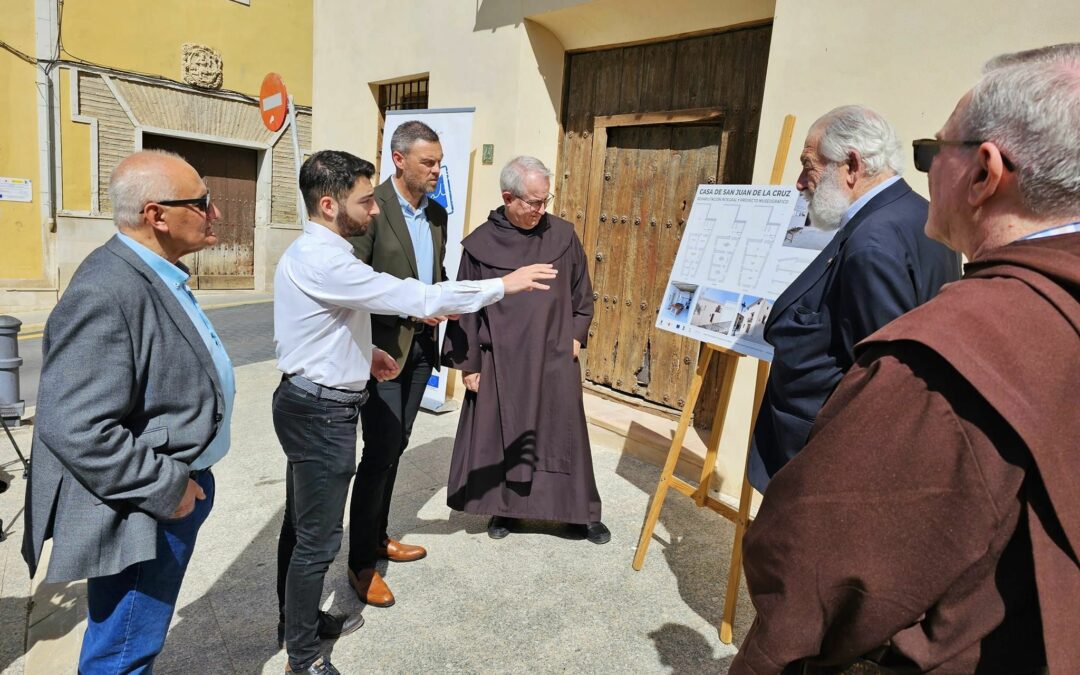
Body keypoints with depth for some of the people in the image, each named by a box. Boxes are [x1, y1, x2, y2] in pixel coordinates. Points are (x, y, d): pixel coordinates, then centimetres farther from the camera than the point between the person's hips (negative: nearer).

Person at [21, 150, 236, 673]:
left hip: (177, 487, 9)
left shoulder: (158, 275, 6)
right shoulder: (105, 292, -25)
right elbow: (76, 429, -29)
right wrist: (165, 489, -20)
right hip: (145, 511, -9)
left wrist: (182, 479, 15)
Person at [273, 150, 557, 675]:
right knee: (318, 538, 4)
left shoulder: (314, 253, 8)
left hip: (309, 404, 10)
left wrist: (363, 353, 7)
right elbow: (412, 297, -29)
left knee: (300, 523, 23)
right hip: (322, 412, -10)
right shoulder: (322, 261, -25)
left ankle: (296, 619, 42)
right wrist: (502, 284, -23)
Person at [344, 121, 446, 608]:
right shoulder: (372, 207, -13)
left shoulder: (437, 214, 10)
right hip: (383, 346, -7)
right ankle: (361, 563, 14)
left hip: (421, 344, 7)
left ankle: (378, 536, 33)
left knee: (395, 447, 16)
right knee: (380, 452, -2)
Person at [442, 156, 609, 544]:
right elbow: (466, 309, -2)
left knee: (564, 435, 9)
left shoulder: (563, 236, -1)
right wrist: (468, 363, -2)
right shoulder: (480, 244, -6)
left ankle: (583, 511, 24)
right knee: (501, 437, 10)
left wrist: (576, 335, 3)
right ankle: (504, 507, 30)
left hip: (555, 358, 1)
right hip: (500, 360, -1)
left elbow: (582, 293, 10)